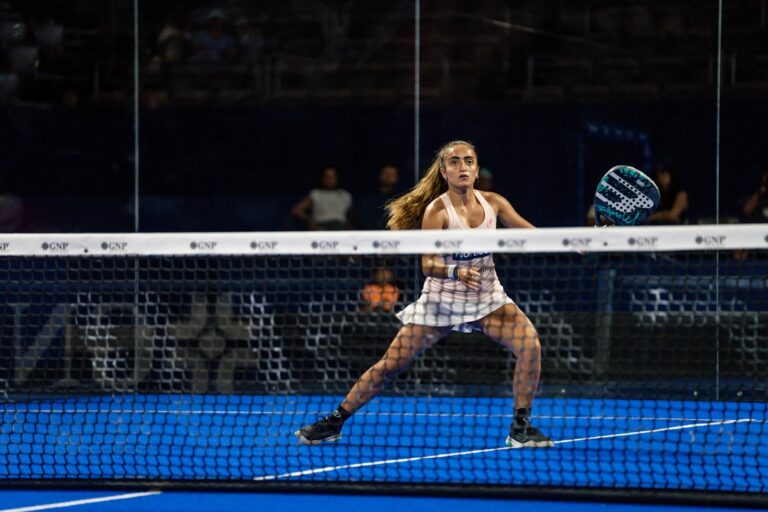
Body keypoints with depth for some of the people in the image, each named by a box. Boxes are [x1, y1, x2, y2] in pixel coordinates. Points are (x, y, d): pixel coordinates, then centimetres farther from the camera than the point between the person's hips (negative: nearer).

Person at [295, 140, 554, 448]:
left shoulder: (492, 203, -4)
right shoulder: (437, 210, -15)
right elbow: (428, 264, -21)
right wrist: (456, 272, -41)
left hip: (487, 298, 3)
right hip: (442, 299, -3)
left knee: (530, 344, -21)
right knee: (391, 364, -3)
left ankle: (521, 428, -8)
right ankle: (333, 423, 11)